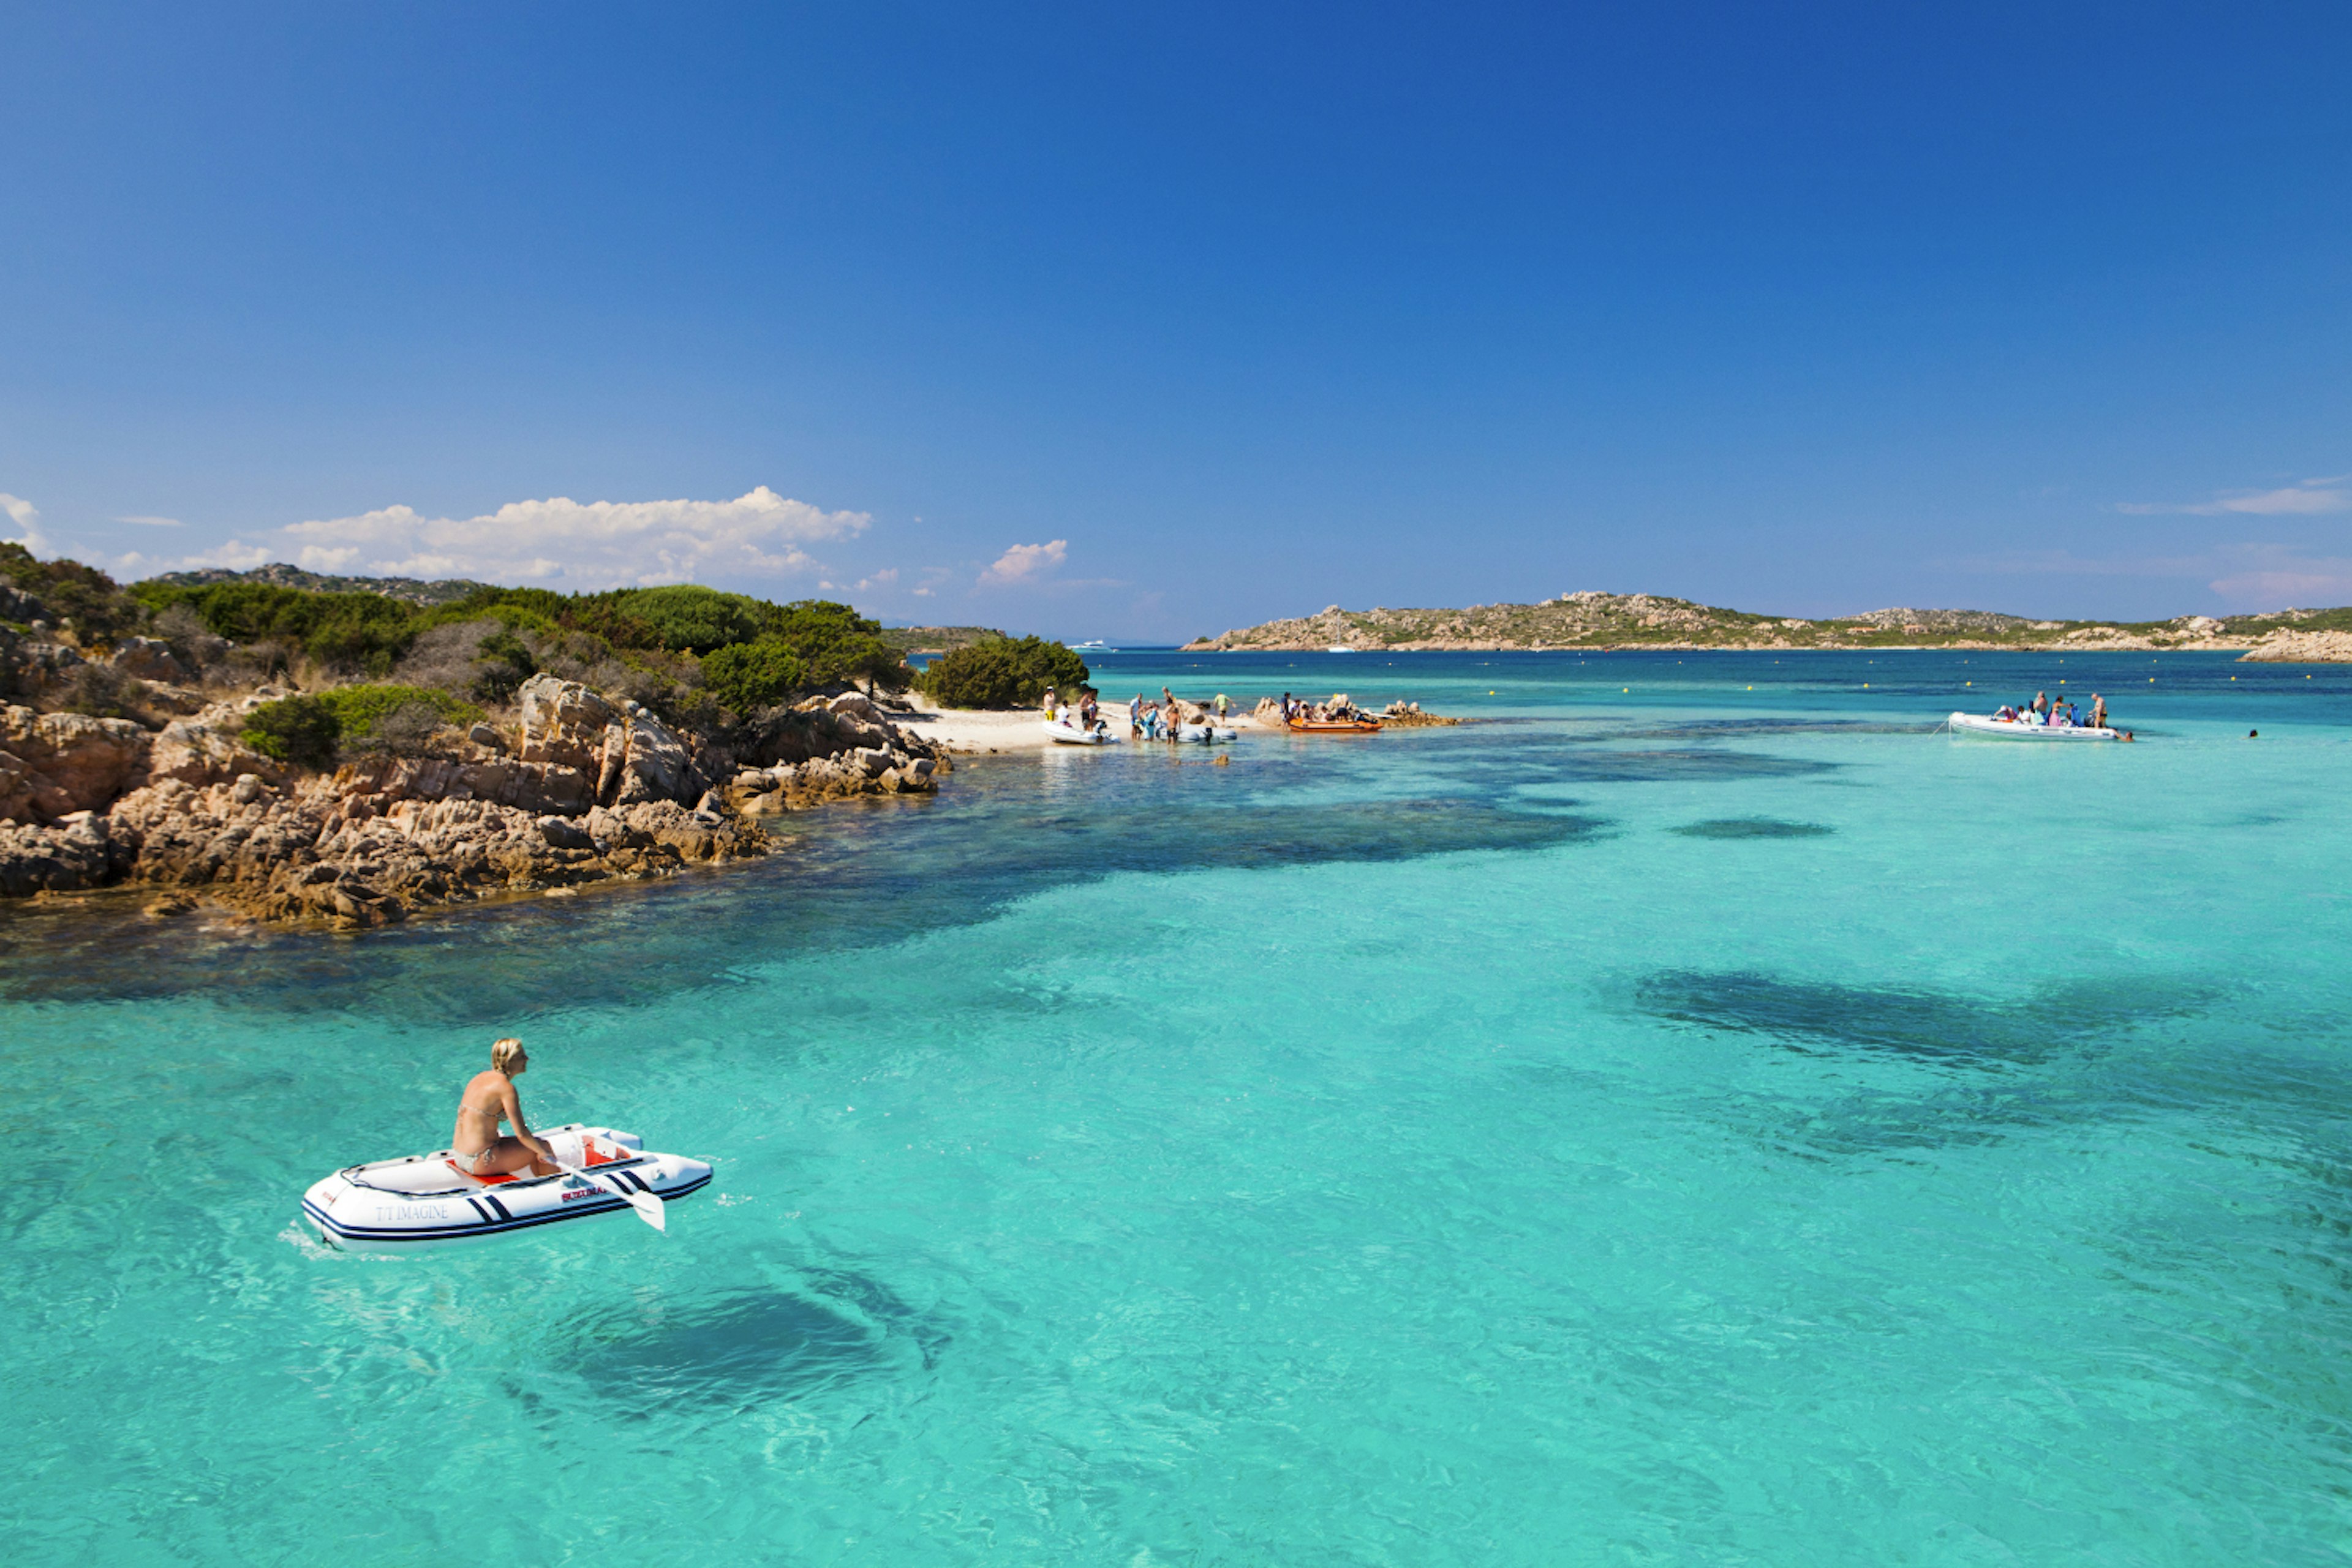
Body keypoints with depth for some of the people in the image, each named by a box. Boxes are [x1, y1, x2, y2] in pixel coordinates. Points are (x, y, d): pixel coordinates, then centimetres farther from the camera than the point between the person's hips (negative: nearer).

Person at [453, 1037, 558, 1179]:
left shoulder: (480, 1077, 9)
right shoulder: (505, 1087, -17)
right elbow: (521, 1133, -18)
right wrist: (543, 1152, -2)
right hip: (480, 1162, -9)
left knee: (537, 1147, 22)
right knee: (544, 1146, 6)